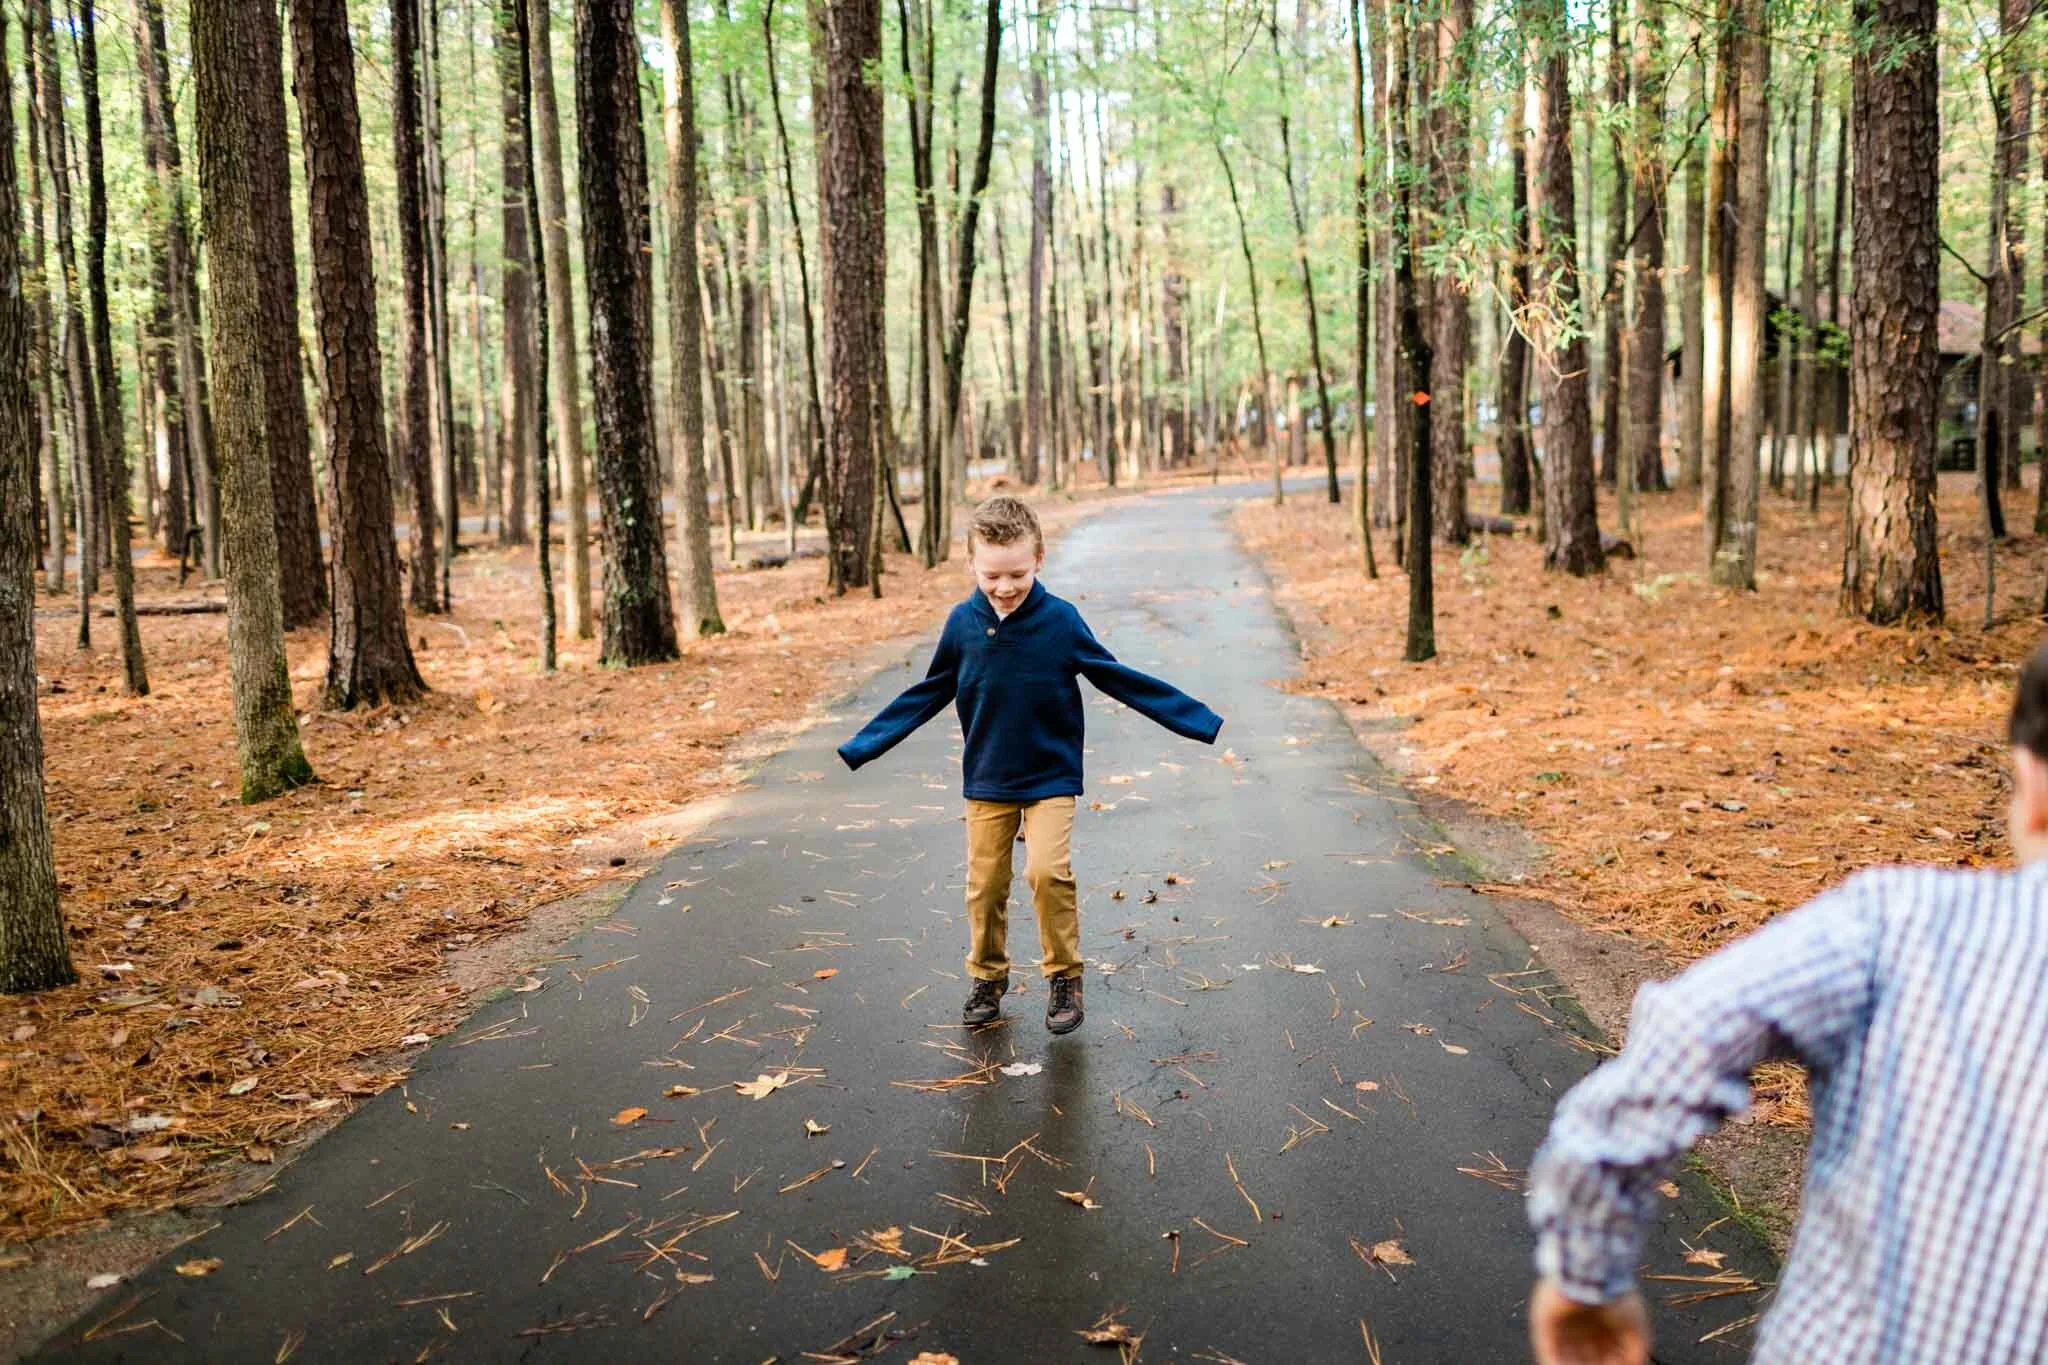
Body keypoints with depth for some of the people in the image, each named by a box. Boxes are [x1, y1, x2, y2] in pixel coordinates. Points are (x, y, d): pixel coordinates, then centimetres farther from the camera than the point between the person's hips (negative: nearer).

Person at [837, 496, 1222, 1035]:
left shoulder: (1060, 620, -12)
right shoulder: (963, 623, -6)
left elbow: (1120, 680, -5)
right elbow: (926, 697, 6)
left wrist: (1204, 723, -7)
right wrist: (857, 749, 6)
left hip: (1051, 778, -2)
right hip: (987, 782, 3)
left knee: (1048, 872, -17)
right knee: (985, 884, 6)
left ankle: (1064, 977, 3)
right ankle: (987, 979, 28)